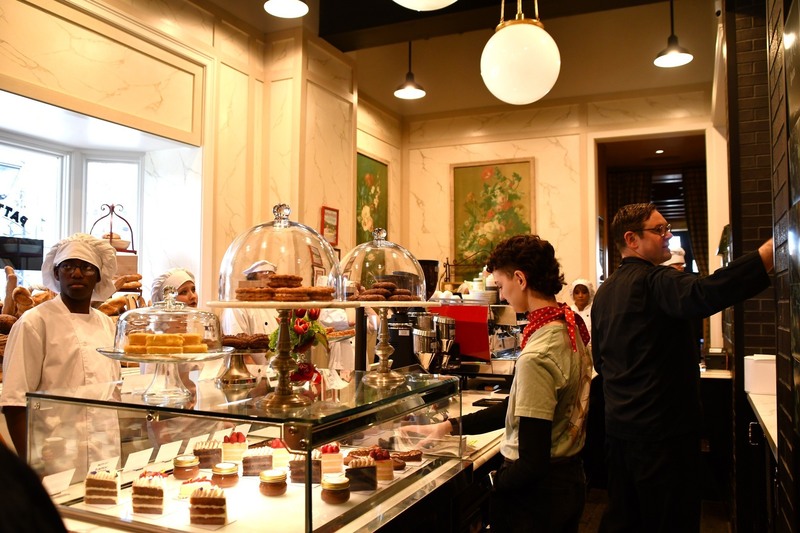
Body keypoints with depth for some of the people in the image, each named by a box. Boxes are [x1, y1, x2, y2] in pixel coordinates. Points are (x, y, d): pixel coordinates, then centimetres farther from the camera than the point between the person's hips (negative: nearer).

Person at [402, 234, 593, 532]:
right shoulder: (571, 325, -1)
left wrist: (492, 482, -8)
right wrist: (450, 426, 5)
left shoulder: (536, 356, -29)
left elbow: (531, 465, -27)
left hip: (537, 492, -8)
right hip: (571, 477, 8)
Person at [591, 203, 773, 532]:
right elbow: (707, 293, -37)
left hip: (618, 427, 8)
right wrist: (777, 245, -40)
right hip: (662, 428, -8)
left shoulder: (604, 292, 11)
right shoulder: (655, 282, -15)